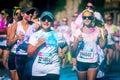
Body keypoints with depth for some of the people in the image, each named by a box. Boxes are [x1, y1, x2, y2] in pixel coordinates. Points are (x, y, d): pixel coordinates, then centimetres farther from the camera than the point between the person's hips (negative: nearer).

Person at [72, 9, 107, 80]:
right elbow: (74, 49, -6)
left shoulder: (97, 31, 0)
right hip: (81, 61, 0)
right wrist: (77, 41, -24)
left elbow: (102, 45, 4)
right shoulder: (79, 31, -5)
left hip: (93, 62, 0)